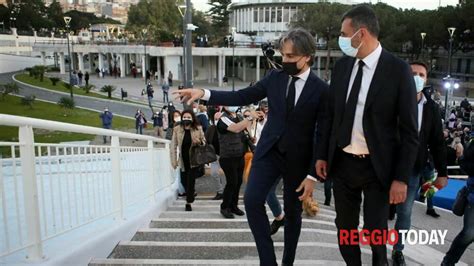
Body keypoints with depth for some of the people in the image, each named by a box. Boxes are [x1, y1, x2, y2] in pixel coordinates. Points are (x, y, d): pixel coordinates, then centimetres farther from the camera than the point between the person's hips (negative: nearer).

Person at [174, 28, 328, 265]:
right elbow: (242, 97, 1)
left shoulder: (321, 90, -10)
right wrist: (204, 93, -11)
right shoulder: (275, 78, 0)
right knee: (252, 199, -14)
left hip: (298, 159, -2)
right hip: (269, 151, 3)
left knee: (293, 212, 11)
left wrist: (313, 175, -11)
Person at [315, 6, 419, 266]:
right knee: (345, 227, 16)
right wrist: (322, 155, 7)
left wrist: (401, 177, -12)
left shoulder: (398, 69, -12)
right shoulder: (341, 66, 1)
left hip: (377, 167, -4)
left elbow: (409, 130, -10)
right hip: (342, 163, 4)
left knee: (376, 232, 9)